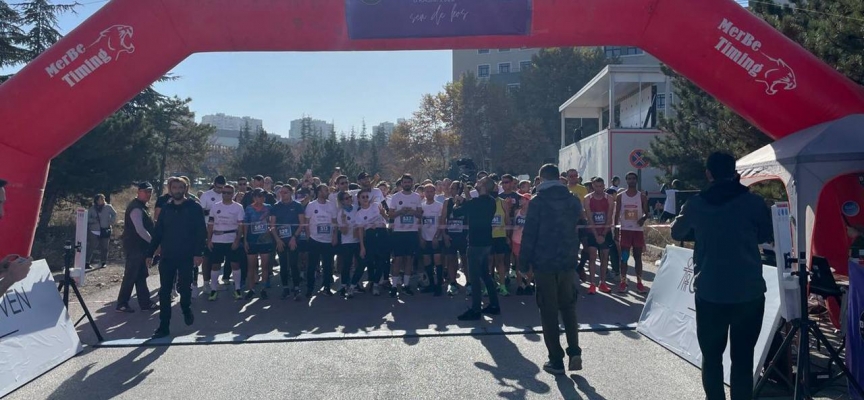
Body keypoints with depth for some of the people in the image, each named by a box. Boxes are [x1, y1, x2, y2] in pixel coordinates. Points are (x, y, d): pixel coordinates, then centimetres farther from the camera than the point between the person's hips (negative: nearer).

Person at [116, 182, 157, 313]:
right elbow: (140, 230, -25)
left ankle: (145, 303, 17)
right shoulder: (136, 208, -18)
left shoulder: (141, 206, 14)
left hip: (140, 247, 10)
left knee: (141, 276, 12)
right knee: (130, 276, -2)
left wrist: (152, 243, 13)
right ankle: (121, 304, 7)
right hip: (135, 247, -10)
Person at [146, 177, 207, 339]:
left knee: (185, 288, 2)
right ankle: (164, 326, 9)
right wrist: (150, 253, 8)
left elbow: (201, 232, -7)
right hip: (167, 256, 4)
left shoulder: (194, 207, -2)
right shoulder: (166, 208, 11)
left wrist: (198, 253, -15)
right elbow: (157, 232, 12)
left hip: (186, 257, -4)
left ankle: (186, 309, 34)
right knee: (164, 292, 3)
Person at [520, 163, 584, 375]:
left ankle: (556, 360, 6)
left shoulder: (537, 201, -9)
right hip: (568, 261, 4)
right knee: (568, 307, 16)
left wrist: (524, 262, -5)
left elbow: (529, 233, -11)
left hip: (544, 262, -4)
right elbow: (575, 225, 14)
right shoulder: (573, 200, 5)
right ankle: (574, 351, 3)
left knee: (549, 311, 4)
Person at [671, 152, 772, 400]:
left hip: (709, 292, 0)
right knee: (743, 357, 5)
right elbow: (768, 236, 12)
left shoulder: (696, 203, 0)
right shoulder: (753, 202, -3)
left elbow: (676, 233, 15)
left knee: (711, 356, 11)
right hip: (749, 292, 0)